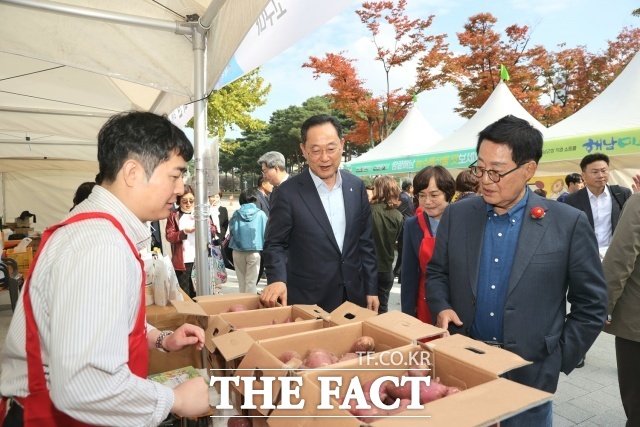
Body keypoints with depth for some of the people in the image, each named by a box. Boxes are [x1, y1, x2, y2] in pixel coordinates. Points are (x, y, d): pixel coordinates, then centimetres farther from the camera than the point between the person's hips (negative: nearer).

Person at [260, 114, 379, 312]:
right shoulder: (287, 193, -12)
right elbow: (275, 244, -7)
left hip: (353, 295, 4)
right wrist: (277, 279, -26)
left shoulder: (356, 186, 0)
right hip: (308, 300, -4)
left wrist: (371, 289, 6)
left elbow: (365, 242, 5)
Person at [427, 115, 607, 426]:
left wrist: (558, 360, -4)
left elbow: (591, 304, -3)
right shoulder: (456, 215, -2)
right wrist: (441, 307, -11)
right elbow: (437, 272, 7)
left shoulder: (568, 224, -9)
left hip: (530, 373, -2)